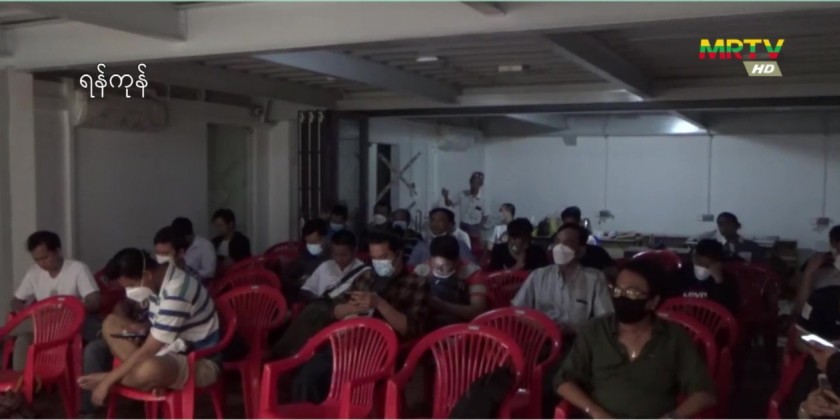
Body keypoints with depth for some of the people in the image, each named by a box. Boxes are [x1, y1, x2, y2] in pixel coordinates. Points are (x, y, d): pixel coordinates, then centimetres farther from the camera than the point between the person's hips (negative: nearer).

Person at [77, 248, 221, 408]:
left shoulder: (176, 293, -30)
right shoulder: (158, 278, -1)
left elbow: (148, 351, -26)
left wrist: (107, 382, -19)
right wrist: (142, 327, -6)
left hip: (199, 363, -9)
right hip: (173, 348, 10)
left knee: (149, 370, -40)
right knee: (111, 322, 6)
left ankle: (110, 379, -6)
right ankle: (154, 381, -7)